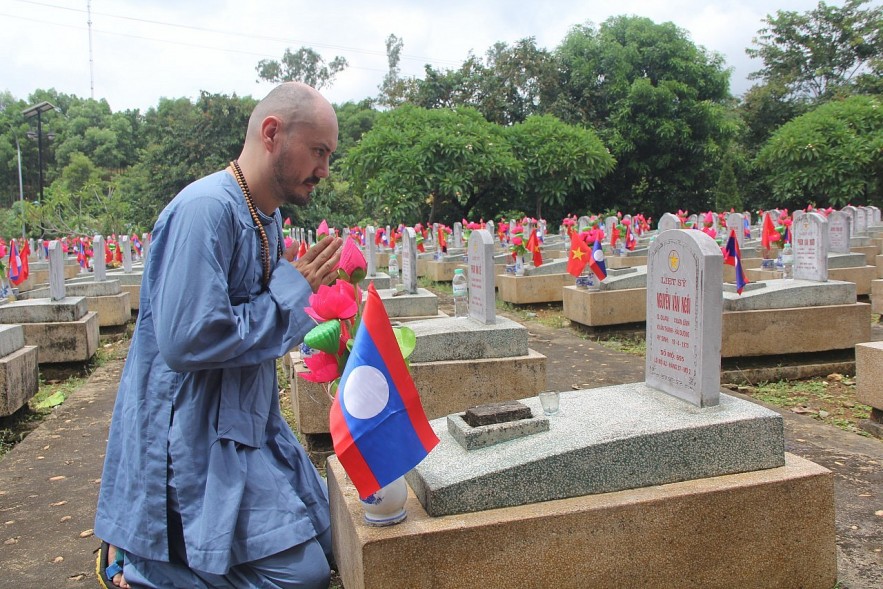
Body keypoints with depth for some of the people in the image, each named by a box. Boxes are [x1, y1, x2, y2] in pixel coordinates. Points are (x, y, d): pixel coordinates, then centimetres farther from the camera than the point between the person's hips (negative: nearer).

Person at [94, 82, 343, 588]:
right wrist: (291, 292, -19)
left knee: (325, 541, 17)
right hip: (192, 438, -10)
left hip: (248, 425, 10)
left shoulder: (268, 214, 9)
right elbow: (187, 341, -29)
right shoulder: (206, 209, -21)